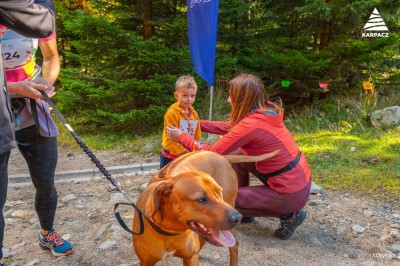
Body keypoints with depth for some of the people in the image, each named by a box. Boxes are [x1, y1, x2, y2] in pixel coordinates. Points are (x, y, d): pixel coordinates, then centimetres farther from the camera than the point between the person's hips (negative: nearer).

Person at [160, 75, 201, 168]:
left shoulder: (194, 114, 2)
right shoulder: (171, 113, -20)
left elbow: (197, 136, 8)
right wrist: (182, 152, -17)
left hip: (187, 156, 6)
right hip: (170, 156, -6)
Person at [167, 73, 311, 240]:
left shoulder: (251, 124, -24)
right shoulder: (266, 112, 2)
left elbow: (212, 153, -16)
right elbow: (229, 128, 15)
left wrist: (181, 136, -4)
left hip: (292, 193, -8)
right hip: (298, 179, 9)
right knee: (236, 154, 12)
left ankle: (289, 214, 5)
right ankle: (245, 209, 24)